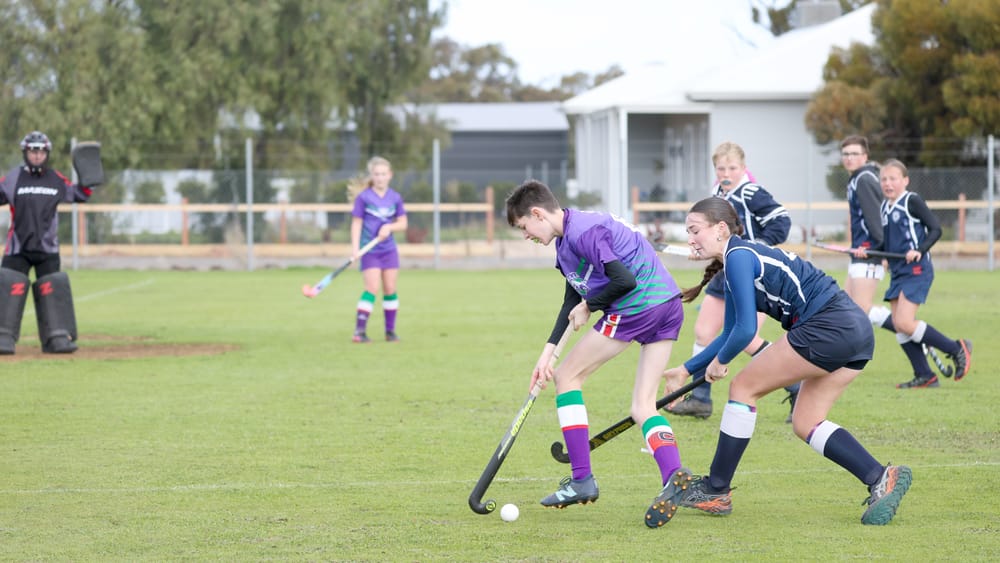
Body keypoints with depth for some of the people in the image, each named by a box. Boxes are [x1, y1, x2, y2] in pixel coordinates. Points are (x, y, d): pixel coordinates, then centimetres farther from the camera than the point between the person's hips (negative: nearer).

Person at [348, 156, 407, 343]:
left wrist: (390, 227, -11)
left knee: (390, 290, 4)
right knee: (372, 289, -14)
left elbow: (403, 224, 10)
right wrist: (355, 248, -13)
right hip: (369, 251, -4)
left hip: (389, 250, 4)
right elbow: (356, 223, -4)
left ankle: (390, 331, 12)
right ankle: (359, 331, -15)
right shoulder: (363, 197, -5)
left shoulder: (395, 198, 5)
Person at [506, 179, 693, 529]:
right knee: (642, 407, 9)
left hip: (638, 306, -10)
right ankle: (674, 477, -16)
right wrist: (548, 352, 17)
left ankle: (582, 480, 4)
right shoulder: (566, 240, 19)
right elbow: (571, 302, 24)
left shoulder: (583, 231, -14)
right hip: (669, 308, 10)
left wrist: (587, 307, -6)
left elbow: (624, 280, -23)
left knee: (567, 375, 5)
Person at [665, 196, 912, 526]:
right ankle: (881, 479, -1)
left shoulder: (738, 256, -8)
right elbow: (730, 334, 33)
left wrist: (719, 362, 4)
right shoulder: (735, 263, 22)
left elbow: (746, 330, -14)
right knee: (806, 424, 13)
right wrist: (686, 370, 32)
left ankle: (716, 491, 8)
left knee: (743, 388, 2)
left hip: (828, 326, -10)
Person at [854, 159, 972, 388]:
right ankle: (925, 376, 12)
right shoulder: (884, 207, 14)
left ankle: (957, 349, -2)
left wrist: (920, 250, -24)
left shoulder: (912, 201, -8)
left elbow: (935, 229, -10)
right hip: (897, 272, 8)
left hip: (917, 270, -8)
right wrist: (866, 252, 5)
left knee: (905, 324, -16)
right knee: (899, 326, 4)